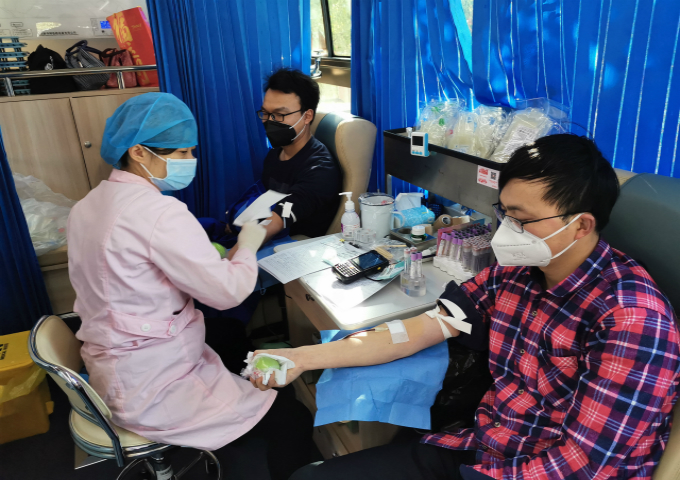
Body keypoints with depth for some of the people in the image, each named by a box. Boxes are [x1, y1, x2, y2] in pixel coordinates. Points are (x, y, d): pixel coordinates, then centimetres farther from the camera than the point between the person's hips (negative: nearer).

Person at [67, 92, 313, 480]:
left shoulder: (89, 205, 5)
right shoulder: (159, 212, -25)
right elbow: (228, 292, -22)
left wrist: (213, 257, 8)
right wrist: (249, 246, -4)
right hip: (152, 392, -10)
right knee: (295, 421, -7)